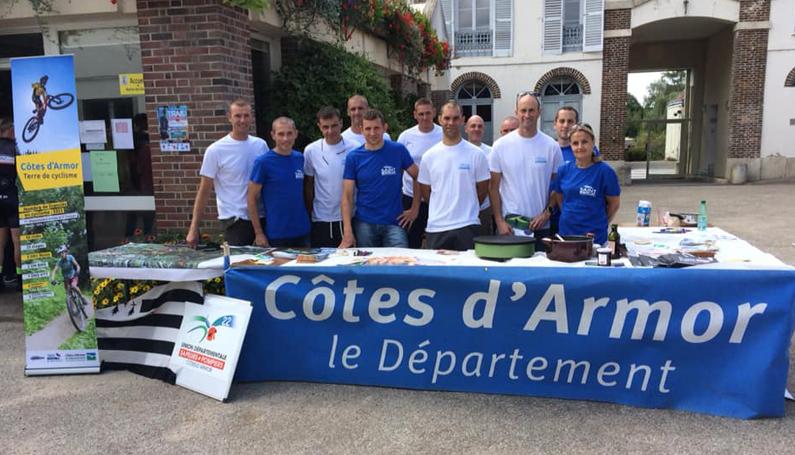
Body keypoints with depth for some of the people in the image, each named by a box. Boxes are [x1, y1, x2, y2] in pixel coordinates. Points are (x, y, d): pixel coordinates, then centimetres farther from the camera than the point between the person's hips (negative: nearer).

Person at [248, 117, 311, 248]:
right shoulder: (263, 162, -9)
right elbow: (252, 199, -6)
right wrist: (258, 233, -8)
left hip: (302, 232, 5)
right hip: (276, 234, -4)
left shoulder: (300, 158, 4)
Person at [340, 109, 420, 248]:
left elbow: (418, 177, 8)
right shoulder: (353, 157, 0)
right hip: (364, 224, 1)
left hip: (394, 223, -1)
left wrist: (414, 209, 3)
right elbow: (347, 196, -2)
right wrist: (347, 232, -10)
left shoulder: (398, 150, -1)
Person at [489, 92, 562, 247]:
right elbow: (494, 187, 1)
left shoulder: (551, 146, 1)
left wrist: (547, 213, -7)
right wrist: (499, 221, -5)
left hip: (541, 227, 1)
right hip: (508, 224, -1)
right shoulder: (501, 145, 0)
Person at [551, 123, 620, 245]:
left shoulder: (605, 171, -7)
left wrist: (598, 225, 7)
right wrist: (571, 216, 9)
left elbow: (614, 203, 1)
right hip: (566, 233, 3)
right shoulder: (564, 169, 3)